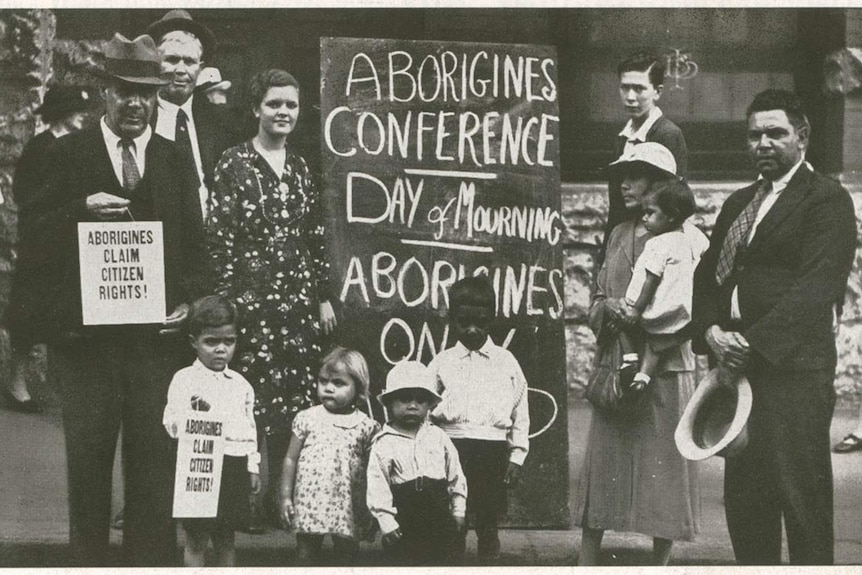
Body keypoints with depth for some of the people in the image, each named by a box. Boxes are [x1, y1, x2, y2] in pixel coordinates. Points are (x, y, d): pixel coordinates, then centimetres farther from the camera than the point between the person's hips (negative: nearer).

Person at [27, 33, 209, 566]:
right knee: (87, 458, 7)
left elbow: (195, 244, 10)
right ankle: (88, 558, 19)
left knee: (155, 458, 3)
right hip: (86, 331, -1)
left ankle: (152, 559, 12)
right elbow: (39, 235, 0)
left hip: (158, 332, 1)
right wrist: (82, 212, -18)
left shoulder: (177, 161, 10)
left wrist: (190, 300, -5)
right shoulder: (69, 153, 5)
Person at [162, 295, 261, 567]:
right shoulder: (185, 379, -3)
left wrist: (253, 466, 12)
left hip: (235, 466, 5)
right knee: (196, 539, 2)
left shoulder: (240, 384, 12)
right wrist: (195, 414, -30)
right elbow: (172, 423, -10)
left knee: (226, 539, 14)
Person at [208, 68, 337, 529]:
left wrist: (323, 296, 13)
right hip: (252, 296, -5)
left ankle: (282, 494, 15)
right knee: (253, 399, -5)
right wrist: (224, 299, -12)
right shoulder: (234, 163, -3)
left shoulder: (300, 168, 13)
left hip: (298, 297, 5)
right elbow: (218, 235, -7)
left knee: (296, 398, 5)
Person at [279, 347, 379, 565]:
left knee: (347, 558, 7)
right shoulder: (307, 418, 2)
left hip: (348, 512, -1)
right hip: (309, 505, 1)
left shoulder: (367, 426, -1)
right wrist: (286, 496, 4)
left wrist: (372, 513, 3)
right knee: (306, 558, 7)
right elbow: (291, 459, 7)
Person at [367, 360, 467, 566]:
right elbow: (377, 486, -7)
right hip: (405, 522, -2)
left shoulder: (439, 437, 5)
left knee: (448, 558, 8)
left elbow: (455, 475, 9)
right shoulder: (383, 444, -4)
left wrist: (458, 510, 6)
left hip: (439, 515, 3)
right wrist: (386, 522, -11)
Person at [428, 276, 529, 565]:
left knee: (488, 523, 5)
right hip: (452, 448, 0)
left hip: (493, 451, 0)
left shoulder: (506, 362, 7)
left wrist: (517, 457, 2)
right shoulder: (442, 363, 7)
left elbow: (520, 412, 7)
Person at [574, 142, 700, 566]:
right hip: (613, 364, 5)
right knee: (602, 462, 4)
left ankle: (660, 563, 11)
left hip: (663, 367, -5)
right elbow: (597, 297, 14)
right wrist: (608, 308, -8)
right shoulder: (618, 235, 15)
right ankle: (586, 559, 9)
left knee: (663, 464, 1)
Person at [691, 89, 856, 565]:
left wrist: (753, 342, -18)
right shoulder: (738, 204, 21)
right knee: (744, 499, 9)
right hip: (739, 366, 7)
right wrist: (712, 331, -3)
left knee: (802, 501, -6)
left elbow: (817, 287, -13)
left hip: (794, 369, -7)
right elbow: (708, 276, 17)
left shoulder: (827, 199, -2)